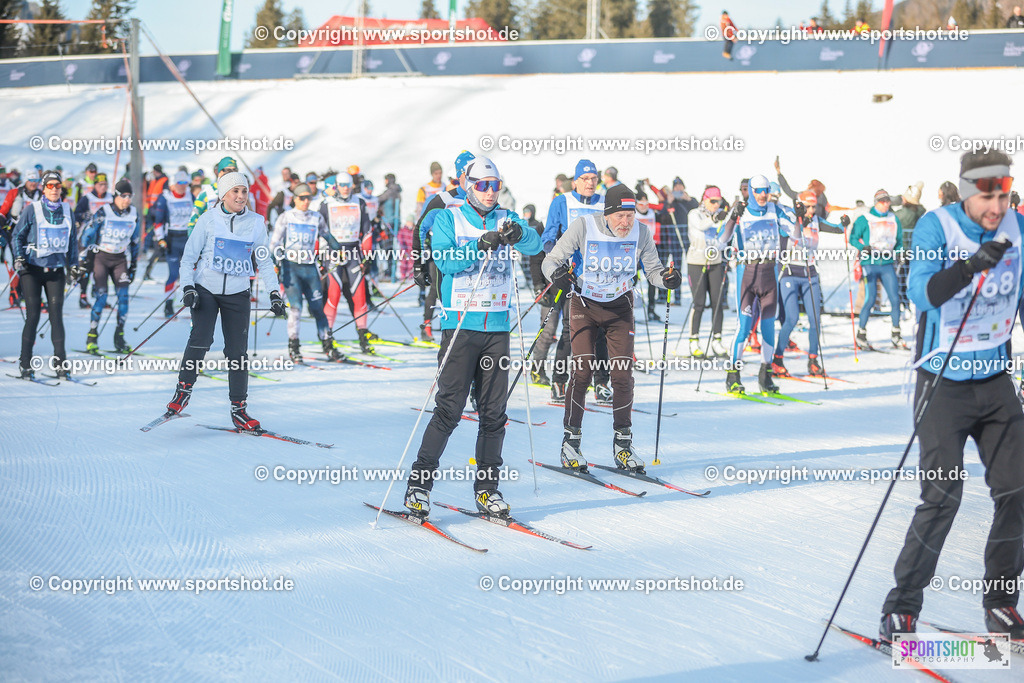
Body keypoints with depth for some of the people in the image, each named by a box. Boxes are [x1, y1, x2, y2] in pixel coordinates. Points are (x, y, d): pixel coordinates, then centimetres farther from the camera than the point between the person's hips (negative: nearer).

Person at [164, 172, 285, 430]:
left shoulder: (256, 223, 4)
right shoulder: (208, 219, -2)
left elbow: (264, 261, 11)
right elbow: (189, 256, 2)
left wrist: (274, 293, 2)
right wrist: (187, 287, -11)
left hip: (237, 294, 2)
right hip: (206, 289, -2)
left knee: (238, 350, -1)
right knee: (201, 338, -22)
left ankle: (238, 409, 8)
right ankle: (183, 389, -5)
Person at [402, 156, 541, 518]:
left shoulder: (507, 220, 10)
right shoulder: (448, 218, 2)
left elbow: (534, 245, -7)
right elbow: (444, 259, -13)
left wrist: (518, 234, -28)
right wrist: (480, 246, -27)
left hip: (497, 327, 4)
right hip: (460, 324, -4)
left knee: (494, 413, 6)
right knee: (449, 409, -8)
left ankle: (487, 488, 15)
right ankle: (419, 484, 1)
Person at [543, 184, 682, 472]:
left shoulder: (640, 234, -12)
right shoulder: (583, 227, -19)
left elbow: (653, 270, -1)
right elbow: (551, 260, -14)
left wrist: (667, 278, -24)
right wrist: (557, 274, -36)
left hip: (620, 308, 2)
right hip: (584, 305, -2)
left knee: (622, 374, -6)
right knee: (583, 371, -12)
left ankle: (622, 445, 7)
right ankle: (570, 442, 1)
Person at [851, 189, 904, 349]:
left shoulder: (894, 220, 12)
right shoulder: (865, 220, 1)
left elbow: (899, 241, 20)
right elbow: (853, 238, 1)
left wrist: (896, 252, 0)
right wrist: (864, 248, -16)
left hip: (887, 264, 3)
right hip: (870, 264, -3)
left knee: (895, 299, -2)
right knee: (870, 299, -6)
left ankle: (896, 335, 8)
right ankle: (861, 334, 8)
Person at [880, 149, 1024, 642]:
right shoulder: (937, 226, -12)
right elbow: (922, 292, -28)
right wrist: (973, 263, -40)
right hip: (944, 382, -5)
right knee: (943, 496, -10)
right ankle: (902, 606, 3)